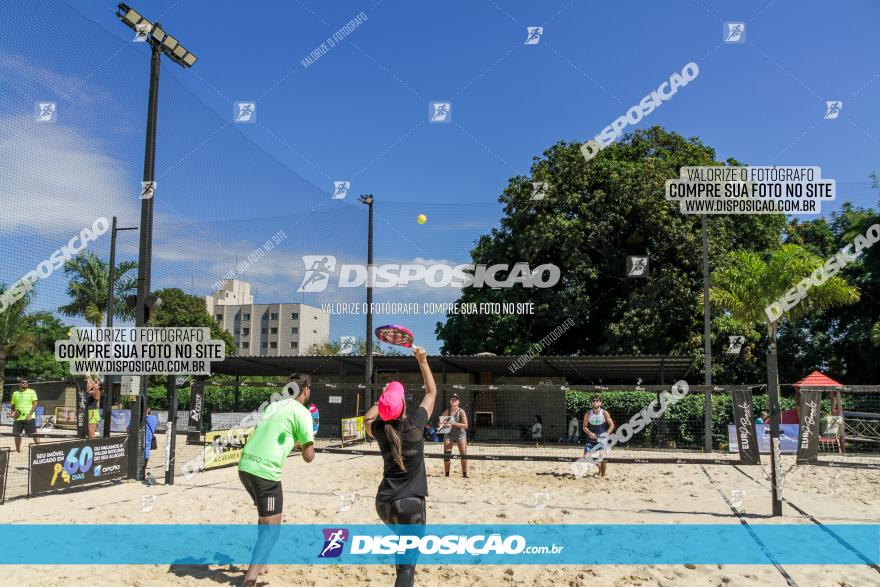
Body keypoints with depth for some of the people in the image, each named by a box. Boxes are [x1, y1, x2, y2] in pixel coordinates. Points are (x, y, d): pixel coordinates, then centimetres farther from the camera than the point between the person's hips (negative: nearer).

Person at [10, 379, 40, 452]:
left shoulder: (32, 392, 2)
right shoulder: (15, 393, 14)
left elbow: (35, 404, -5)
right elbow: (13, 405, 21)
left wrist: (30, 414, -15)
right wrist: (13, 412, 1)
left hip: (29, 418, -4)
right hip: (18, 418, 4)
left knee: (34, 434, -7)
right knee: (17, 435, 7)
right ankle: (18, 449, 21)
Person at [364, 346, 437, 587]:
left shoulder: (379, 429, -3)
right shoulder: (415, 424, -12)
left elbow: (367, 418, 23)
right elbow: (431, 392, 2)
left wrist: (383, 398, 18)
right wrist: (422, 360, 8)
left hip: (384, 502, 5)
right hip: (410, 503, -5)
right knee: (408, 564, -4)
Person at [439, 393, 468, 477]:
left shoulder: (461, 412, -8)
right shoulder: (447, 411, -1)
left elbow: (465, 425, -15)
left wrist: (454, 423, -25)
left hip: (460, 434, -2)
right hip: (449, 434, 2)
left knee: (463, 454, -8)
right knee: (446, 454, -5)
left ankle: (464, 474, 0)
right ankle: (446, 474, 5)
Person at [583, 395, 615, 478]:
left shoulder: (605, 414, -9)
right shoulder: (588, 414, -4)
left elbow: (612, 425, -6)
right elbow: (584, 427, 1)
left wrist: (606, 434, -18)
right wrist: (589, 433, -17)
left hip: (602, 439, -2)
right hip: (591, 438, 2)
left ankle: (603, 474, 18)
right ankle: (599, 466, 25)